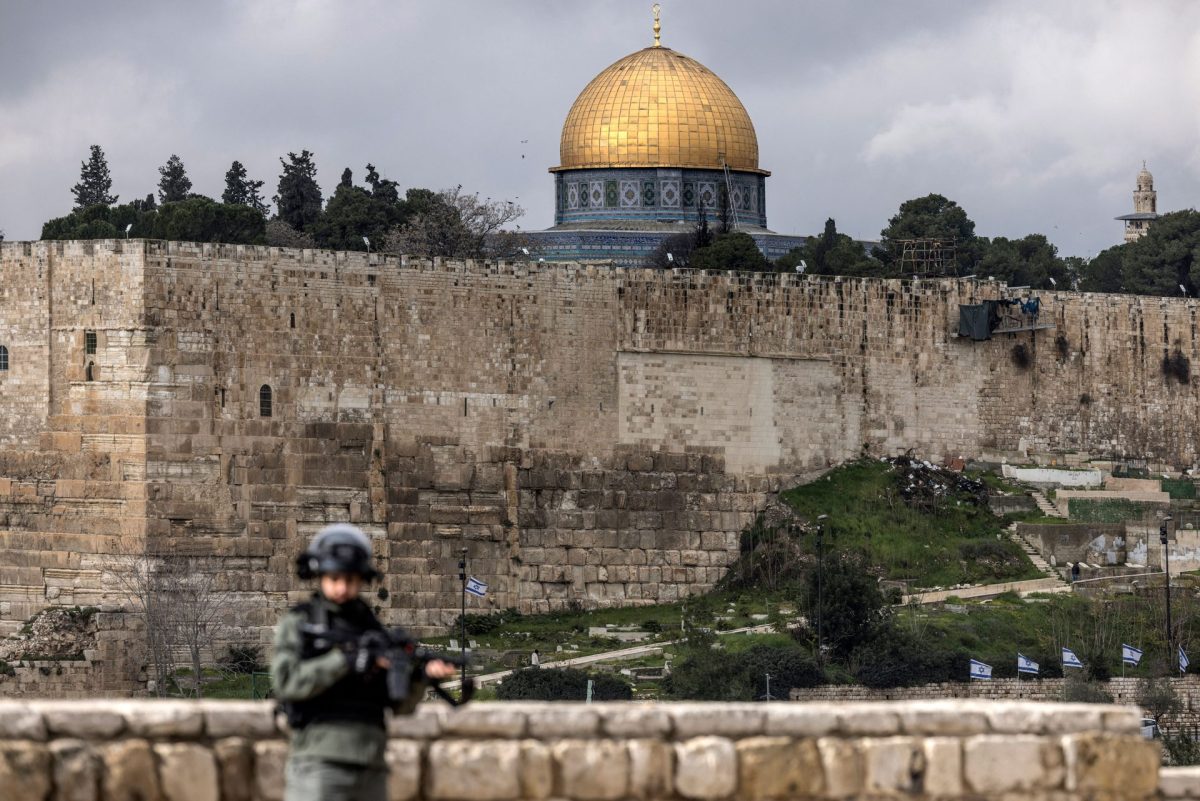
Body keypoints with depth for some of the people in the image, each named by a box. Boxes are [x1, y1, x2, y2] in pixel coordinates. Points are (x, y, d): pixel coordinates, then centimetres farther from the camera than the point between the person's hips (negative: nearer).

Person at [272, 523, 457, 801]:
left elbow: (400, 705, 12)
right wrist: (344, 661, -19)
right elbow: (286, 681, -13)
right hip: (319, 764, -5)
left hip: (370, 767, 5)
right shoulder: (298, 624, 3)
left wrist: (422, 676, -9)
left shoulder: (372, 629, 16)